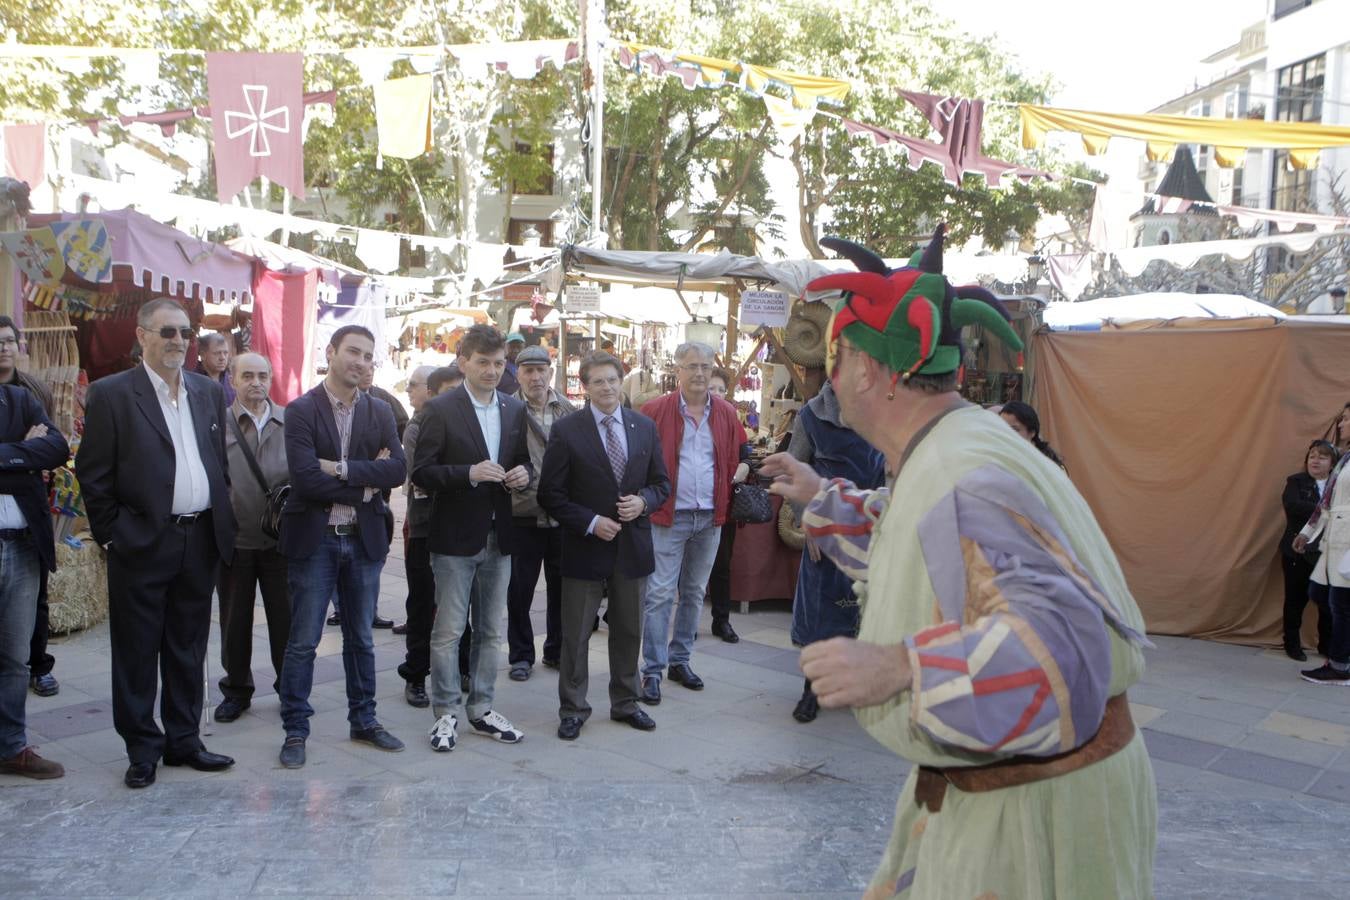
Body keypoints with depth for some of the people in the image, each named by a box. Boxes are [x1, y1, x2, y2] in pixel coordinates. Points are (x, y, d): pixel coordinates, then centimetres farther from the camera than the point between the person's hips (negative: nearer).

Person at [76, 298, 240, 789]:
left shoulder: (209, 391, 10)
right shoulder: (110, 394, -5)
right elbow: (93, 474, -5)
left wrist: (222, 522, 8)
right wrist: (112, 536, -6)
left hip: (201, 540, 5)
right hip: (143, 543, -4)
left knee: (188, 650, 13)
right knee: (137, 652, 6)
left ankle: (184, 740, 25)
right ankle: (143, 749, 18)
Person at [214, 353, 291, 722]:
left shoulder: (291, 422, 2)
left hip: (281, 539, 0)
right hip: (234, 539, 0)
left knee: (286, 618, 8)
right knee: (234, 621, 11)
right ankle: (237, 689, 27)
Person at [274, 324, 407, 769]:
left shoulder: (380, 412, 6)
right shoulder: (301, 410, -8)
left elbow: (397, 470, -7)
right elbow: (306, 477, -19)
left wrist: (342, 469, -16)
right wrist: (366, 482, -13)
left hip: (364, 539, 4)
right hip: (314, 539, -4)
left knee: (360, 638, 14)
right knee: (303, 641, 2)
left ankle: (364, 720, 26)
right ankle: (295, 729, 15)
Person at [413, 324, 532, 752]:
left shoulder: (515, 410, 8)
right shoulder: (440, 409, -8)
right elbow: (421, 472, -12)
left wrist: (523, 473, -7)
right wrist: (469, 473, -25)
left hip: (498, 537, 5)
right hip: (456, 537, -5)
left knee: (491, 631, 13)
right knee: (448, 631, 2)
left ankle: (482, 708, 26)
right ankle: (445, 713, 14)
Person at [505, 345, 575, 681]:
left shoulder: (570, 411, 4)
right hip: (523, 514, -3)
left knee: (561, 585, 13)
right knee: (520, 588, 7)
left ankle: (557, 650, 29)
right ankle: (521, 655, 22)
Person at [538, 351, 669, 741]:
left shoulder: (645, 427, 5)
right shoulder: (566, 430, -7)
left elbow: (661, 482, 11)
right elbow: (551, 494, -7)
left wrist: (644, 501, -11)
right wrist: (591, 523, -16)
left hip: (632, 545, 4)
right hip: (585, 546, -3)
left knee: (629, 631, 15)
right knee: (576, 634, 5)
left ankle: (625, 703, 30)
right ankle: (573, 709, 20)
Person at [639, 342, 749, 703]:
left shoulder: (726, 413, 6)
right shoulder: (656, 410, -7)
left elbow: (742, 452, 19)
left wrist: (742, 469, 0)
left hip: (710, 518, 5)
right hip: (669, 516, -5)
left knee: (694, 592, 14)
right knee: (660, 594, -4)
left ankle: (680, 660, 27)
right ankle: (652, 670, 3)